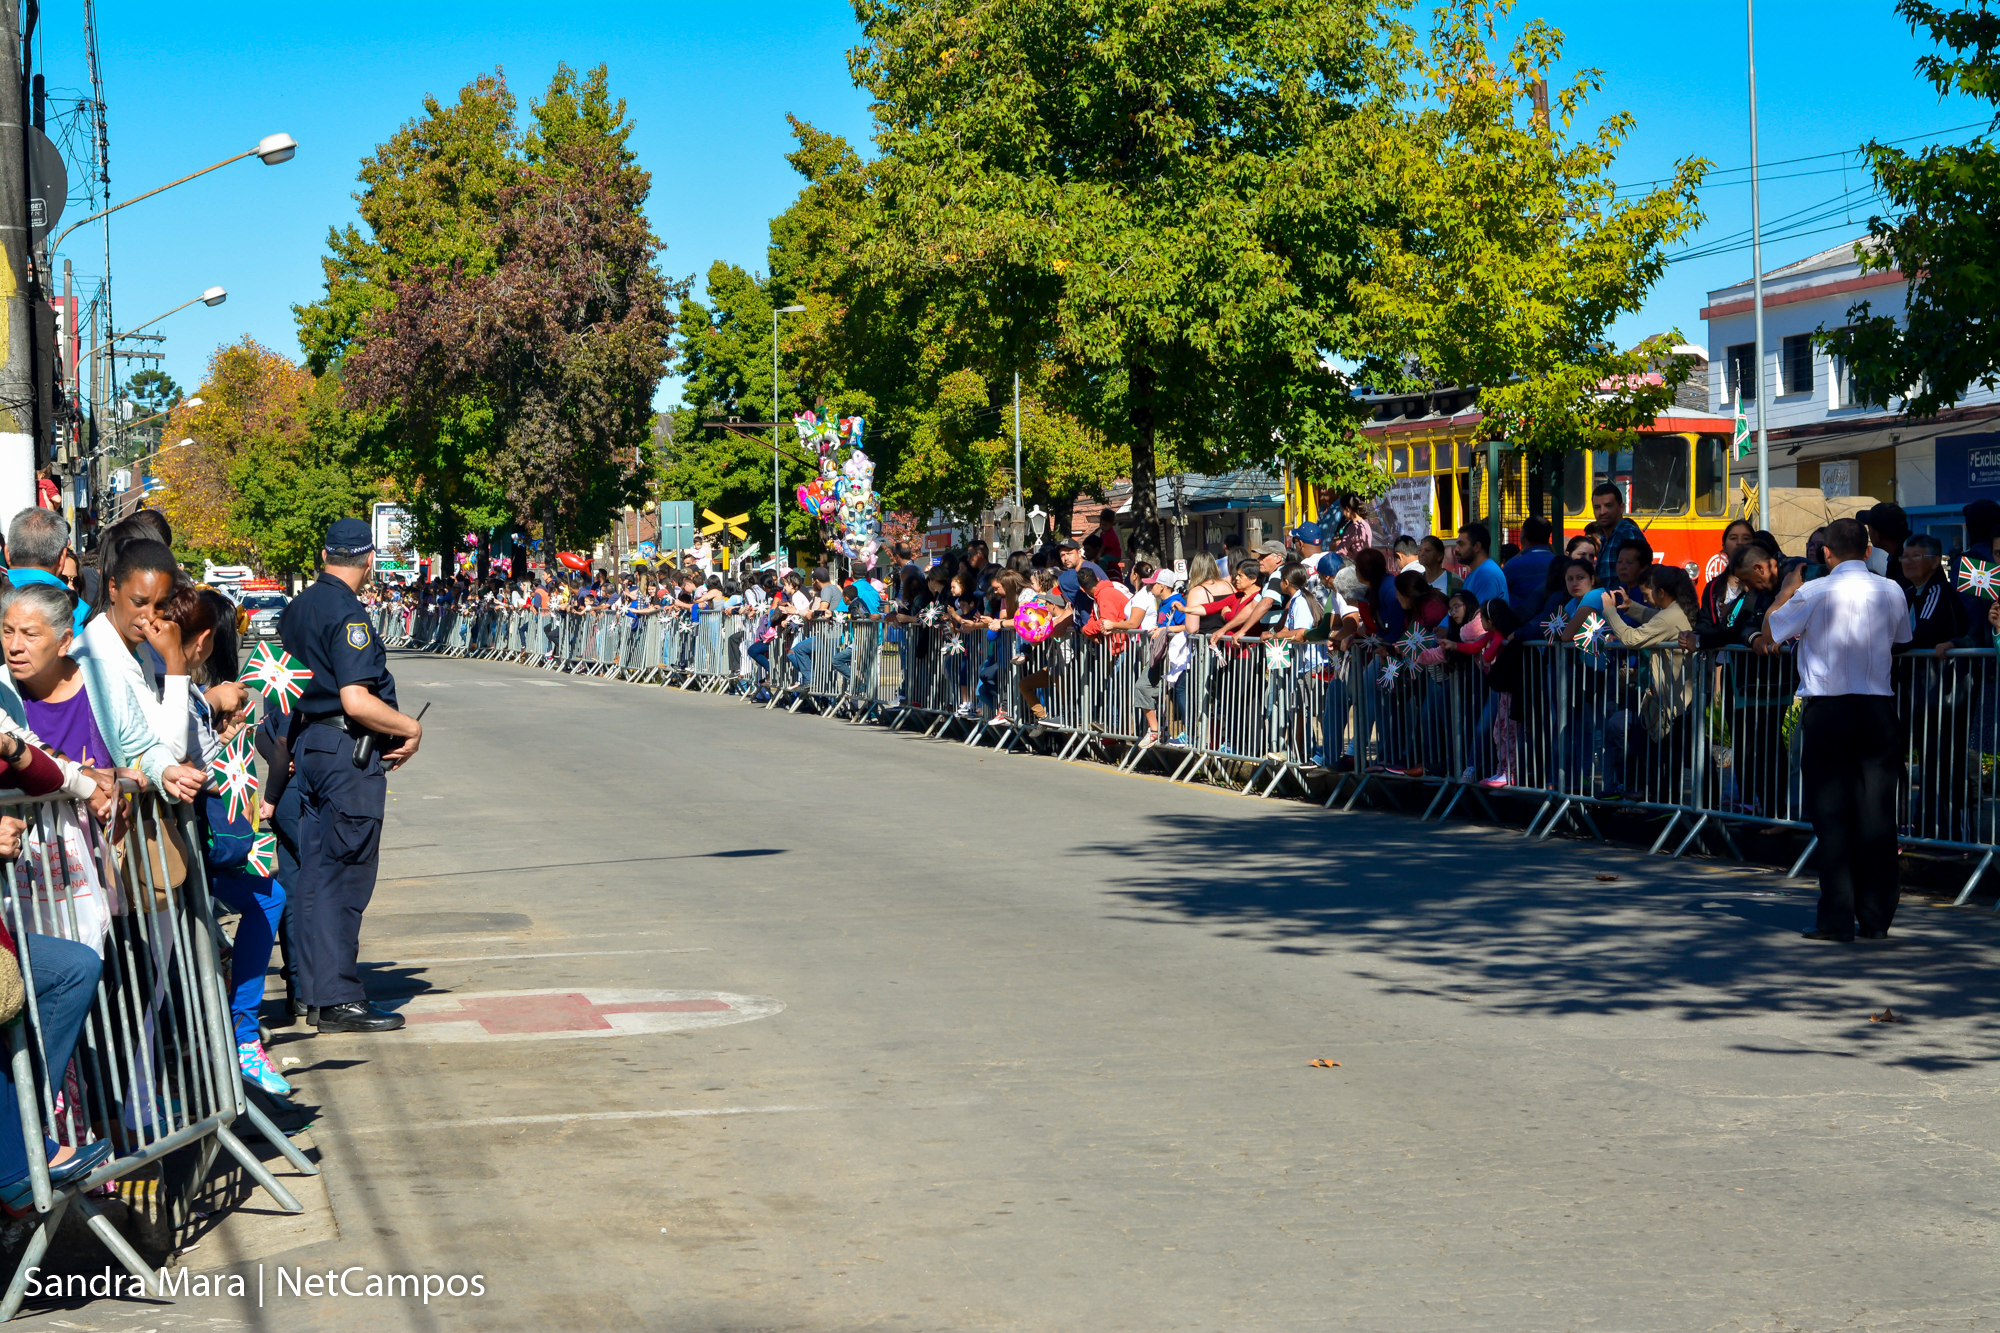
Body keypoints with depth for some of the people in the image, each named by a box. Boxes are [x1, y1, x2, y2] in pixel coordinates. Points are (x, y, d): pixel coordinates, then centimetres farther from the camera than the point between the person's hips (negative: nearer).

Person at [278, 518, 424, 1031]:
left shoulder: (296, 609, 12)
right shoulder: (346, 614, -16)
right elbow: (357, 701, -24)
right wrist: (410, 728, -10)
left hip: (309, 746, 9)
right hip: (349, 755, -9)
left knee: (316, 873, 12)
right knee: (346, 877, -5)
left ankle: (316, 992, 18)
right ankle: (339, 1000, -2)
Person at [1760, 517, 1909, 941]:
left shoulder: (1814, 593, -8)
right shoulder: (1891, 592, 3)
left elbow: (1769, 632, 6)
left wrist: (1785, 592, 20)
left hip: (1827, 709, -3)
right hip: (1879, 708, 3)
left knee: (1831, 812, 1)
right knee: (1877, 814, 5)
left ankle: (1837, 918, -1)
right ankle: (1876, 918, 7)